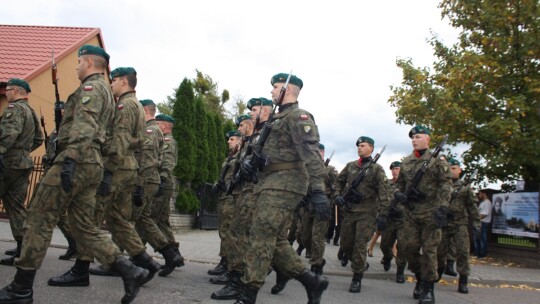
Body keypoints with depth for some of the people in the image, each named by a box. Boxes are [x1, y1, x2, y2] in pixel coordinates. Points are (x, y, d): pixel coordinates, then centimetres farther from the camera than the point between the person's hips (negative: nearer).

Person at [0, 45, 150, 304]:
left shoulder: (91, 87, -5)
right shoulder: (107, 92, 26)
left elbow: (84, 125, -20)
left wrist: (70, 159, -28)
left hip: (76, 162, -10)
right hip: (94, 165, 10)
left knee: (39, 219, -2)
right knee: (84, 228, 8)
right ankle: (129, 271, 0)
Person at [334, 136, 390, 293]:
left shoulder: (377, 169, -4)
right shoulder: (350, 166, 9)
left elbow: (383, 193, -10)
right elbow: (339, 181, 21)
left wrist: (382, 214, -17)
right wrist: (338, 195, 3)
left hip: (367, 212, -5)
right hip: (349, 210, 5)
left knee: (360, 244, -11)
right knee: (345, 244, 10)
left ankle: (357, 278, 1)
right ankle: (362, 265, 35)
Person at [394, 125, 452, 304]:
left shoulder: (437, 160, -1)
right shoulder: (406, 162, 13)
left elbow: (446, 184, -9)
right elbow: (399, 183, 21)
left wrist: (442, 208, -21)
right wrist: (398, 193, -2)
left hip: (431, 213, -4)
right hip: (410, 213, 5)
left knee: (429, 250, -3)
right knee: (410, 249, 5)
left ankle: (428, 288, 6)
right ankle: (420, 279, 25)